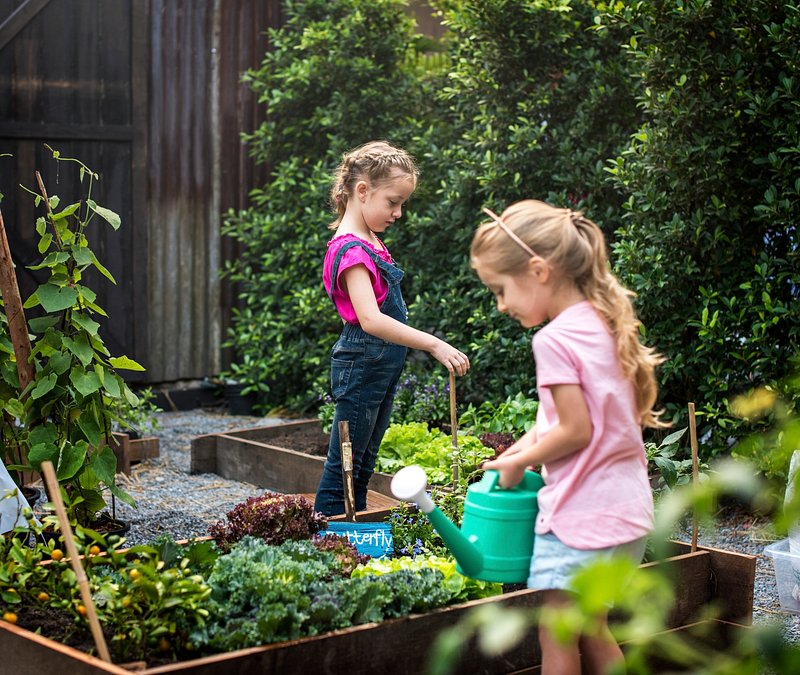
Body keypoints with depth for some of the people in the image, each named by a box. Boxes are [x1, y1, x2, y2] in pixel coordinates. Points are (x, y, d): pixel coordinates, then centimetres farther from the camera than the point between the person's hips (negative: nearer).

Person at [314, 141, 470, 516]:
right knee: (344, 468, -4)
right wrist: (434, 345, -35)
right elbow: (370, 320, -32)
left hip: (384, 367, 10)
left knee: (364, 464, 16)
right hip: (362, 364, -10)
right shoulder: (351, 249, -20)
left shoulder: (371, 242, 11)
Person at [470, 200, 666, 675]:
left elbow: (576, 431, -19)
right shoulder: (605, 324, 8)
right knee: (592, 631, 19)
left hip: (582, 513, -9)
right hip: (628, 507, 9)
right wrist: (538, 437, 9)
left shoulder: (554, 338, -17)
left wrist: (518, 462, -5)